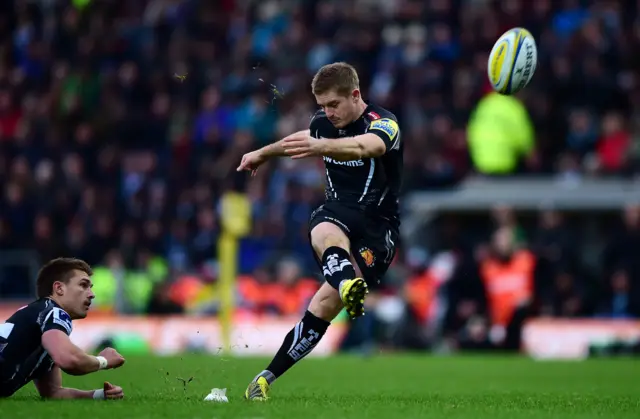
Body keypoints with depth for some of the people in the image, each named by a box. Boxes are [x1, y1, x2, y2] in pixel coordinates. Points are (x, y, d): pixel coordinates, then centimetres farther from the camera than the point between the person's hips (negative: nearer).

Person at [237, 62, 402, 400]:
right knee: (328, 236, -38)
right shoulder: (323, 122, 6)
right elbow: (302, 137, 33)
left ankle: (267, 377, -11)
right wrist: (263, 153, 50)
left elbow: (365, 146, -40)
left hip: (377, 224, -4)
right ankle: (348, 285, -73)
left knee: (325, 304, -18)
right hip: (336, 213, 4)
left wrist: (320, 147, -60)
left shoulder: (383, 123, -15)